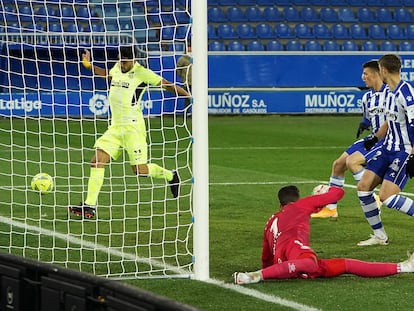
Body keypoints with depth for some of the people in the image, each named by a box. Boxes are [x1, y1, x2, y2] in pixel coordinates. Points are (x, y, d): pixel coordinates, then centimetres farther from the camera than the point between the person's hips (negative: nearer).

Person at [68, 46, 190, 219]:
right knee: (97, 160, -6)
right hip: (115, 127, 7)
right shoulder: (117, 69, 12)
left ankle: (170, 176, 23)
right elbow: (107, 74, 37)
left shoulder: (141, 73, -9)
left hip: (133, 127, -7)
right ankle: (89, 206, -6)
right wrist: (89, 65, 30)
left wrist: (190, 96, -5)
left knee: (140, 170, -7)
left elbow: (167, 85, -4)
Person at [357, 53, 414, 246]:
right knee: (363, 186, 4)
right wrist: (376, 137, 32)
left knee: (386, 196, -19)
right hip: (388, 149, 9)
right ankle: (379, 236, 15)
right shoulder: (391, 92, 10)